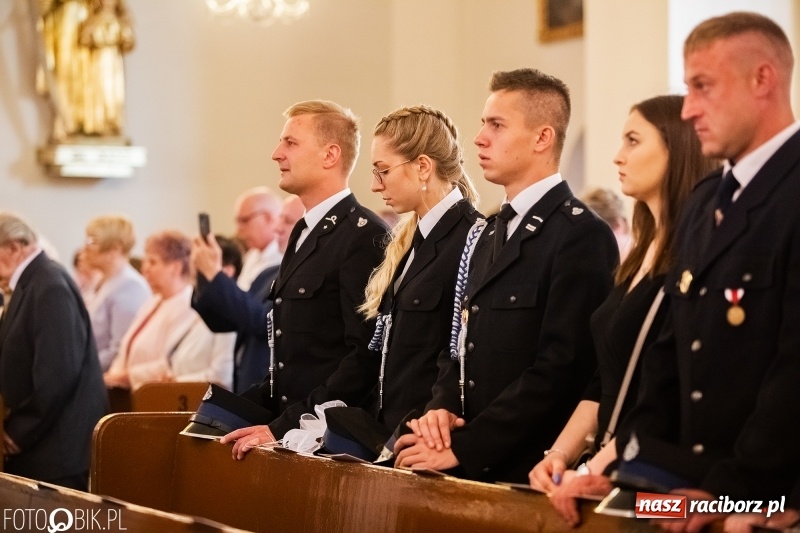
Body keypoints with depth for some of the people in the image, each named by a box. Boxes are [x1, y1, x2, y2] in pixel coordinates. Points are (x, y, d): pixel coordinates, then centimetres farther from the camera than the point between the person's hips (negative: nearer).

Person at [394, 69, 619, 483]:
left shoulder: (582, 237, -12)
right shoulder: (485, 236, 16)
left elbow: (560, 369, -18)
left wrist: (462, 448, -17)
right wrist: (442, 408, -2)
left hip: (531, 475, -7)